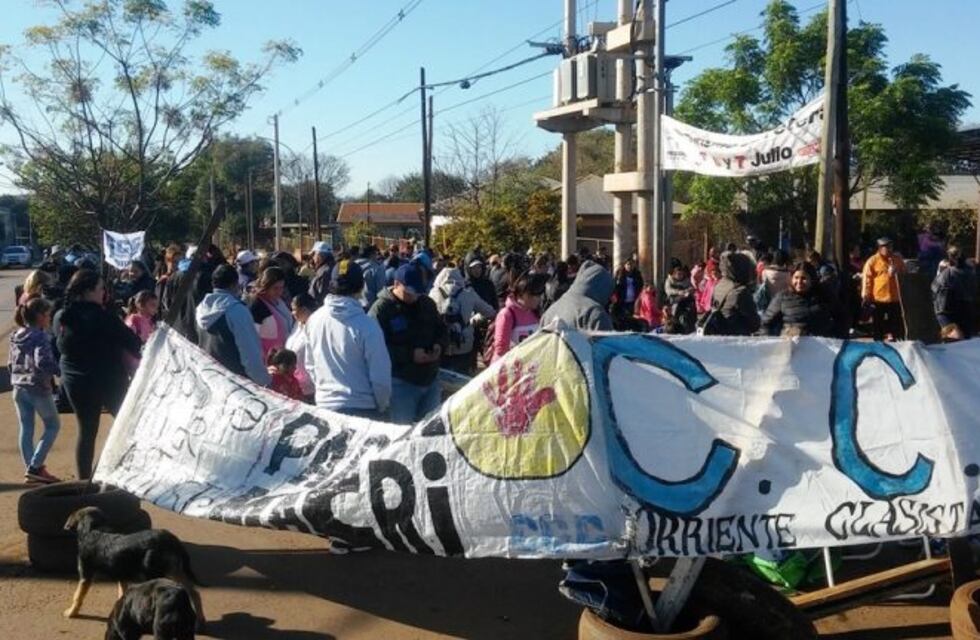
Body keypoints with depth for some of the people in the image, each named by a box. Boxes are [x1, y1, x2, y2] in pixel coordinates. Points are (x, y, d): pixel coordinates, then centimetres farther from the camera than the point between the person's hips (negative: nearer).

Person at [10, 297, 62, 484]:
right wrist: (59, 370, -14)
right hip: (38, 388, -7)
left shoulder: (16, 337, 9)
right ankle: (35, 467, -3)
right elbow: (42, 362, -27)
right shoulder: (40, 337, -15)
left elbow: (10, 364, 14)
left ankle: (30, 469, 15)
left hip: (19, 388, 7)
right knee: (52, 426, 6)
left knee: (26, 428, 12)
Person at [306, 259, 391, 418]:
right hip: (361, 408, -5)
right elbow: (380, 374, -13)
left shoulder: (314, 319, -3)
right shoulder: (366, 325, -18)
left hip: (324, 404, 5)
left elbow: (310, 365, 8)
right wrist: (383, 406, 3)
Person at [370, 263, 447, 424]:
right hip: (401, 383, -6)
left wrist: (439, 346, -4)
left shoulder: (427, 303, 9)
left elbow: (442, 330, 19)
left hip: (431, 379, 6)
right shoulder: (381, 309, -12)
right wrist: (410, 355, -23)